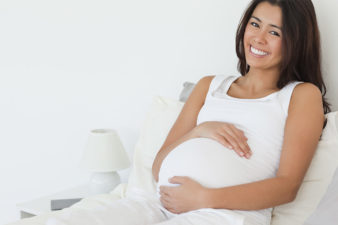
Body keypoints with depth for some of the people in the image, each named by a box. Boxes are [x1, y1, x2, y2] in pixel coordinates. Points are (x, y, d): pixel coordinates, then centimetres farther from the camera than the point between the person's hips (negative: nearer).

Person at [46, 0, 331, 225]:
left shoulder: (302, 95, 13)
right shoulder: (209, 85, 25)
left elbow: (287, 186, -1)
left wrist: (205, 198, -12)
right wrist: (200, 130, 0)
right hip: (163, 202, 5)